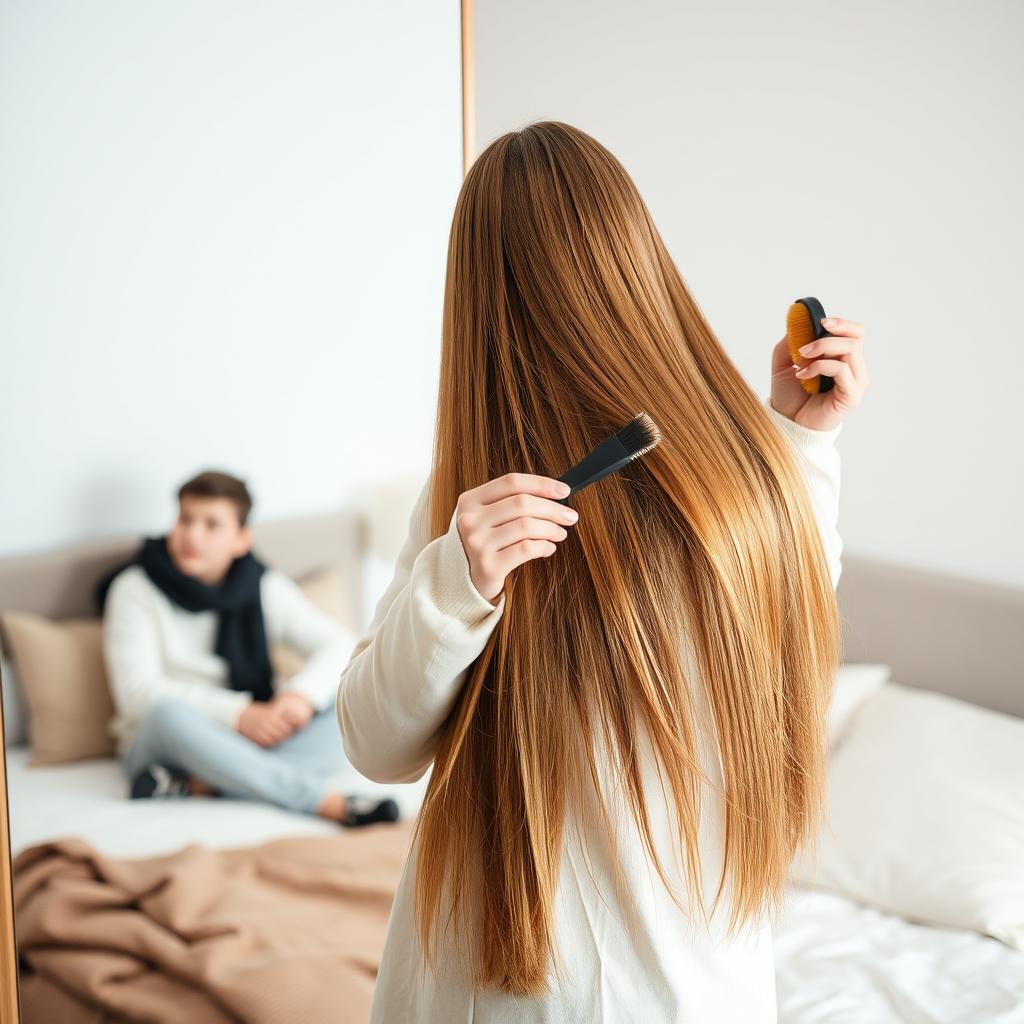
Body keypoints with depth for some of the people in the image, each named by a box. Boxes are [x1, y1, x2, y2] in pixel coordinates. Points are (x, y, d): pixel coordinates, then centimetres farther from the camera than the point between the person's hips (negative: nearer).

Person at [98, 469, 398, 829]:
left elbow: (342, 645, 0)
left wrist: (302, 694, -22)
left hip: (249, 741, 4)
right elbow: (138, 691, -16)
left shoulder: (266, 587, 5)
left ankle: (195, 787, -33)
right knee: (170, 713, -37)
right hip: (160, 743, -3)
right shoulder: (135, 590, -4)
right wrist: (237, 713, -26)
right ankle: (327, 801, -36)